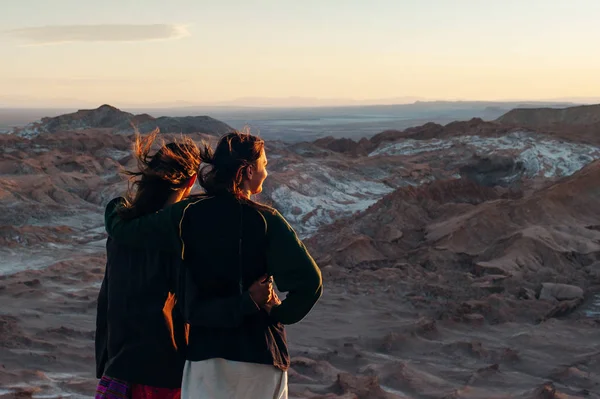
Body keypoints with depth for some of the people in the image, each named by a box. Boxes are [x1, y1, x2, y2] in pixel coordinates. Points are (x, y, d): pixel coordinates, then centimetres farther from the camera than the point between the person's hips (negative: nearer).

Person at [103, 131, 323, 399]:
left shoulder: (187, 214, -4)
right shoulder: (266, 220, -10)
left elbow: (121, 229, 3)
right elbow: (309, 281, -19)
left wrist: (117, 203, 25)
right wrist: (282, 314, -1)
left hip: (206, 347, 2)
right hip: (260, 348, -1)